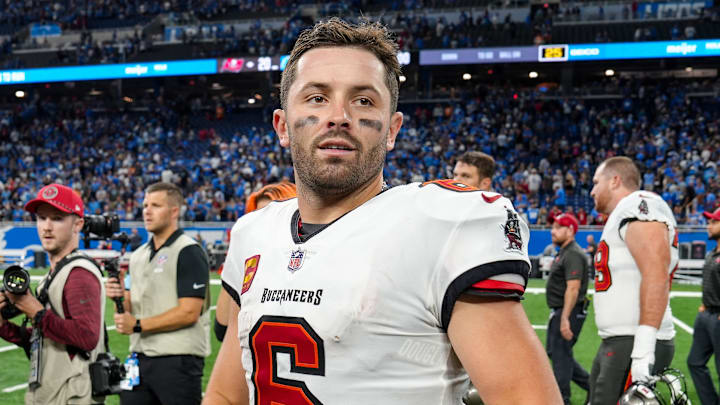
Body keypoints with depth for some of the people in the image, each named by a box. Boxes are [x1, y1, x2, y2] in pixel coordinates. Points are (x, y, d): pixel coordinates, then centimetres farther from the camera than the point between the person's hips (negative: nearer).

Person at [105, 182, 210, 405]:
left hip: (178, 360, -7)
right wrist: (120, 297, -1)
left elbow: (189, 312, -16)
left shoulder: (188, 252, -8)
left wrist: (138, 325, -14)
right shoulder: (139, 256, 17)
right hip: (140, 359, 7)